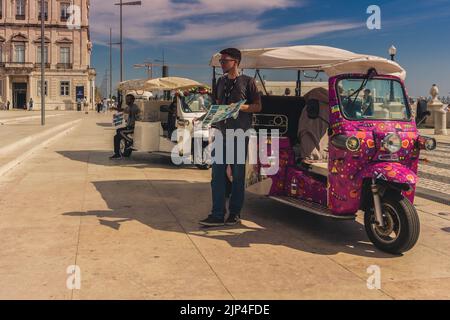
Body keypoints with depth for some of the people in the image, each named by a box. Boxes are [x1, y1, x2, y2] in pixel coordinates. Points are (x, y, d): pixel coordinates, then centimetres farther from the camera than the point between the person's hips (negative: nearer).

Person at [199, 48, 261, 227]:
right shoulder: (221, 81, 15)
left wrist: (239, 106, -17)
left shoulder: (247, 81, -1)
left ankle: (235, 213, 14)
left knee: (238, 175, 4)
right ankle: (217, 215, 3)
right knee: (217, 174, -1)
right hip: (221, 132, 5)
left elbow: (257, 106, -2)